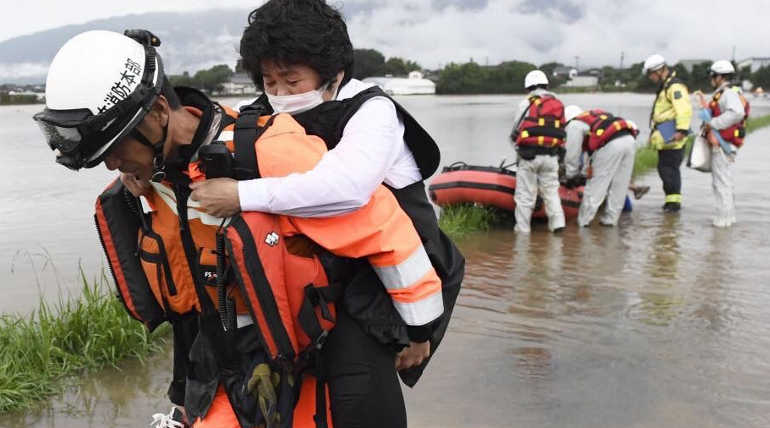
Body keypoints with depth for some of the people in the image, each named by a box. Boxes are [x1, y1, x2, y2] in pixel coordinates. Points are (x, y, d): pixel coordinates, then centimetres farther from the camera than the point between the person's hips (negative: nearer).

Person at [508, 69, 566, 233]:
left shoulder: (526, 104, -2)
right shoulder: (559, 105, 11)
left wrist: (518, 145, 18)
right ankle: (557, 222, 8)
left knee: (525, 193, 4)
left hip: (529, 155, -4)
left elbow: (515, 132, -1)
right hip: (551, 156, 4)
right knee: (551, 191, 15)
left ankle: (522, 227, 7)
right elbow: (561, 132, 5)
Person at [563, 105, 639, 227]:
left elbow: (572, 154, 14)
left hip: (611, 144, -7)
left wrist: (571, 177, 27)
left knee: (595, 185, 1)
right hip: (629, 139, 7)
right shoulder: (595, 114, 37)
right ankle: (610, 219, 21)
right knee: (619, 186, 14)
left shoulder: (573, 125, 15)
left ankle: (583, 220, 5)